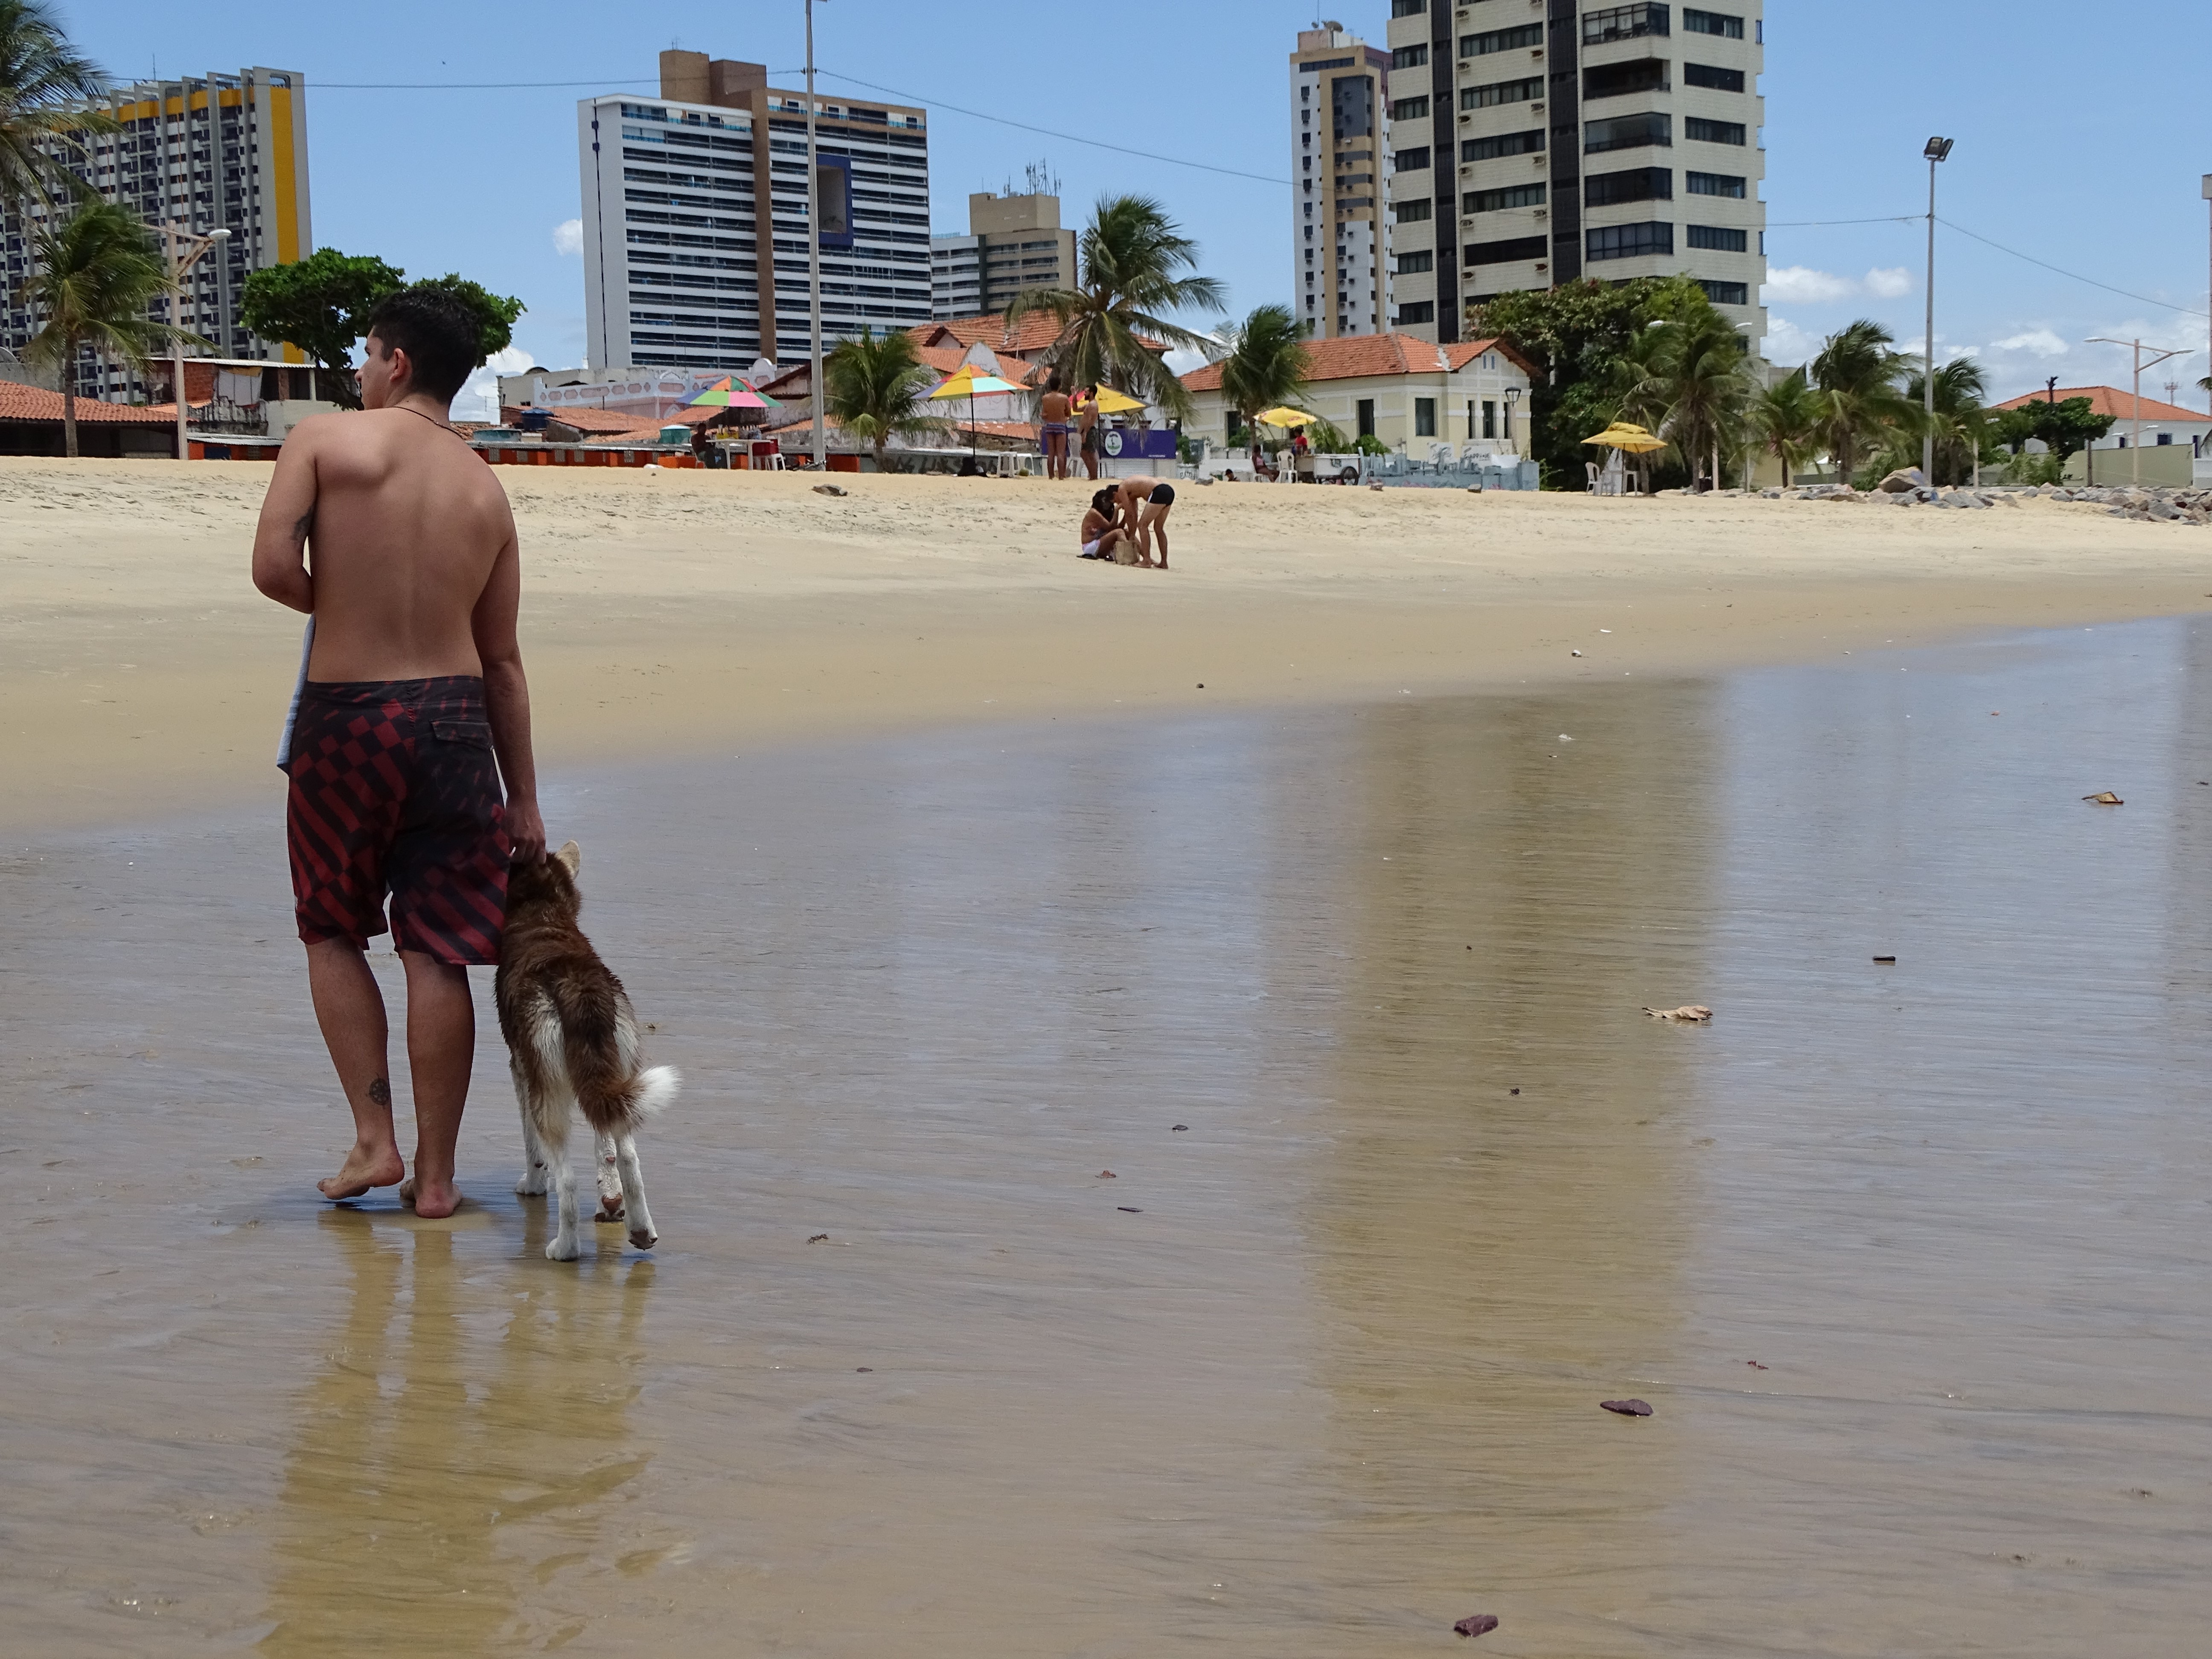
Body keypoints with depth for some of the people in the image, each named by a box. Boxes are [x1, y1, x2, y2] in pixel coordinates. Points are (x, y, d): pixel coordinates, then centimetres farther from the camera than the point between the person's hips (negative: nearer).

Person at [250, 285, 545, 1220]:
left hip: (344, 718, -2)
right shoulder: (486, 492, 8)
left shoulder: (322, 440, -3)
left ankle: (374, 1140, 10)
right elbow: (502, 661, 9)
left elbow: (273, 567, -15)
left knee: (333, 932, 16)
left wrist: (338, 605, 7)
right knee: (439, 952, 6)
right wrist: (524, 797, 13)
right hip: (454, 720, 3)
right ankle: (435, 1173, 11)